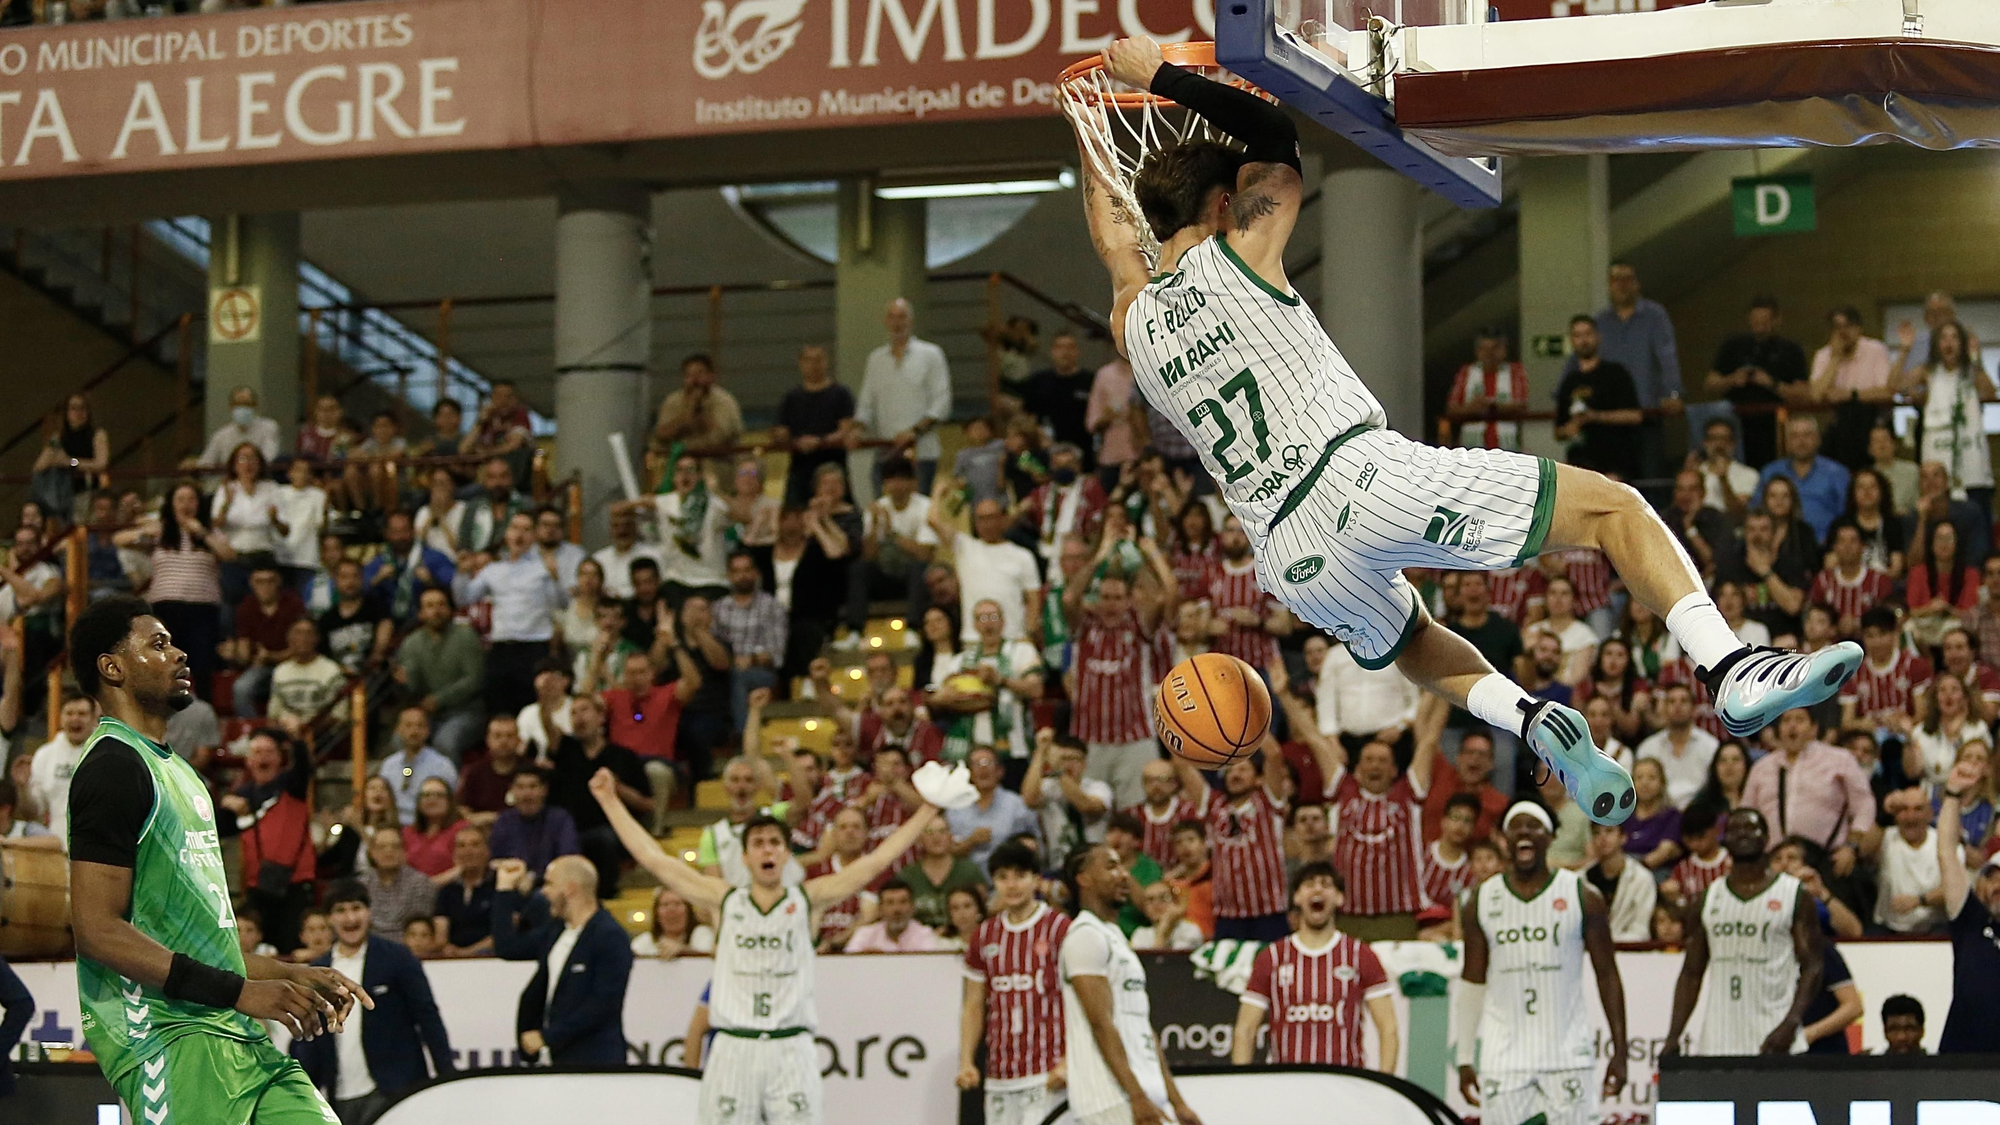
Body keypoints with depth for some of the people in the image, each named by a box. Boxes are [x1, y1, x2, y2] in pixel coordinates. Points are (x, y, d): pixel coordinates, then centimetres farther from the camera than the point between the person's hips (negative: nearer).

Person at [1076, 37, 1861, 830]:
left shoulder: (1133, 325, 19)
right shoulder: (1235, 254, 6)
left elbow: (1112, 238, 42)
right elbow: (1274, 137, 22)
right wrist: (1160, 76, 31)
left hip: (1293, 563, 5)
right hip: (1360, 476, -5)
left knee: (1413, 647, 36)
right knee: (1613, 506, 1)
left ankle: (1528, 719, 4)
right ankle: (1728, 668, -22)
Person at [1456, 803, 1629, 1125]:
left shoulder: (1583, 897, 2)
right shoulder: (1482, 902, 7)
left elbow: (1607, 976, 4)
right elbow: (1472, 983, 10)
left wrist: (1619, 1052, 0)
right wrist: (1465, 1059, 6)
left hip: (1566, 1054, -1)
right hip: (1502, 1058, 1)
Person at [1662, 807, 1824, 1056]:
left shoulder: (1795, 895, 3)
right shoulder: (1706, 901, 14)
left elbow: (1811, 968, -2)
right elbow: (1691, 974, 14)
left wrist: (1790, 1024, -17)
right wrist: (1673, 1038, 4)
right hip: (1718, 1041, 3)